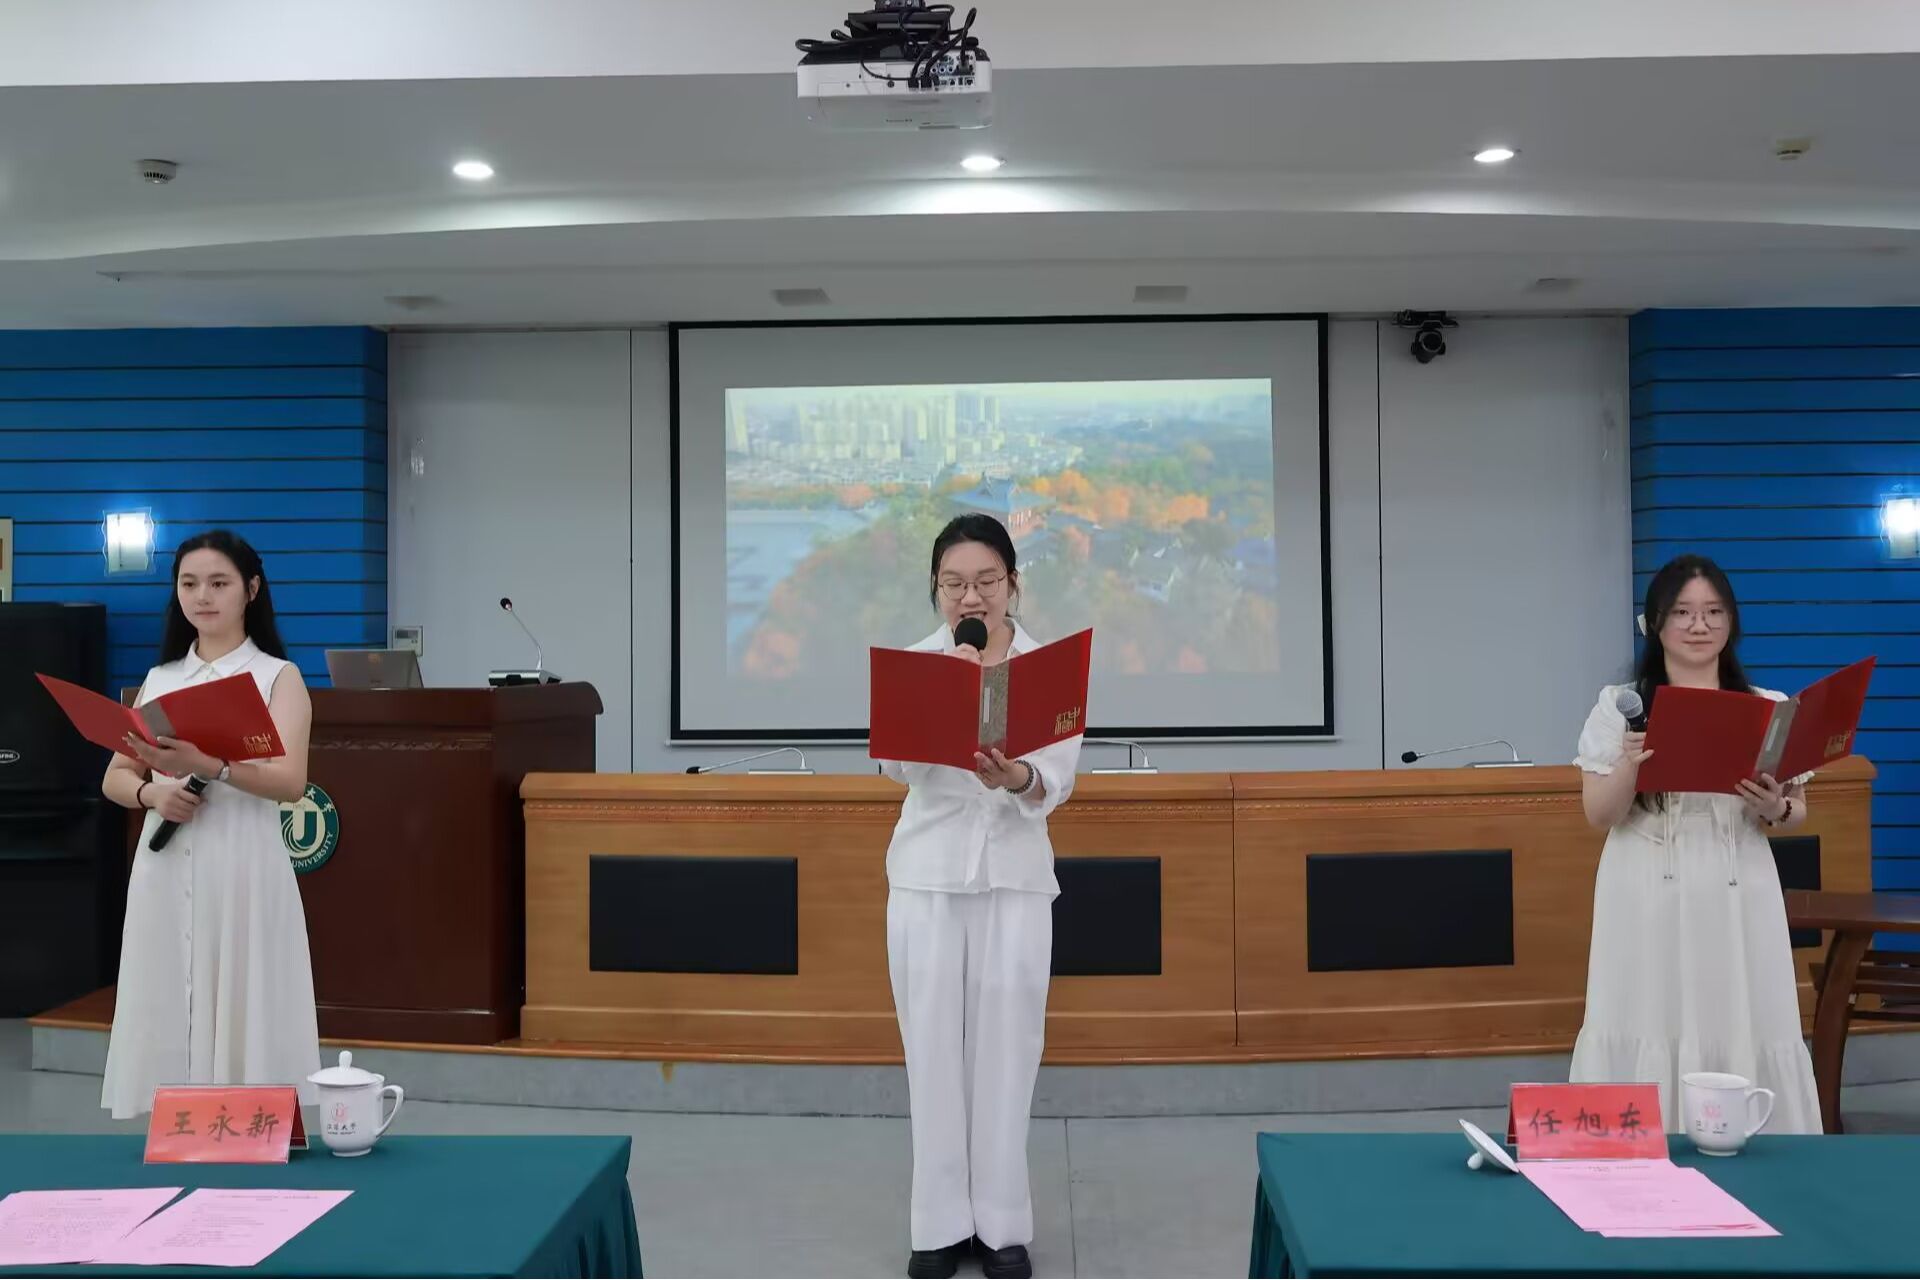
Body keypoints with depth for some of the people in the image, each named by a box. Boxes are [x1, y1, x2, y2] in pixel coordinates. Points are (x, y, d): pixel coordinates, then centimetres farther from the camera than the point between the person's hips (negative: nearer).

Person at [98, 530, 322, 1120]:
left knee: (243, 1016, -5)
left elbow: (290, 782, -11)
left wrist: (207, 765, -28)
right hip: (165, 868, 4)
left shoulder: (278, 675, 1)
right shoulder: (159, 679, 15)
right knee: (164, 1016, 4)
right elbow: (115, 778, 15)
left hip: (243, 867, -4)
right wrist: (152, 792, -9)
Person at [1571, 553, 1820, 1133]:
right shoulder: (1619, 705, 0)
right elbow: (1600, 816, -2)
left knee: (1742, 1036, 3)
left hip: (1737, 902, 2)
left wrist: (1775, 811, -10)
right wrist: (1629, 766, -21)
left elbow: (1798, 812, 13)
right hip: (1648, 903, -1)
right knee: (1648, 1035, 0)